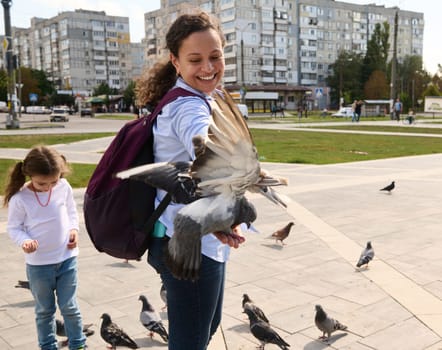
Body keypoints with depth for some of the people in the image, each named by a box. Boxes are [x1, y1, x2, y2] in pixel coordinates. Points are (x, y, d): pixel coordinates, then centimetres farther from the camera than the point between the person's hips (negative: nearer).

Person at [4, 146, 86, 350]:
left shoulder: (64, 187, -8)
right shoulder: (20, 198, -16)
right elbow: (13, 228, -7)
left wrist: (73, 229, -8)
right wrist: (24, 241, -26)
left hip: (67, 258, 2)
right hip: (38, 264, -1)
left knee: (69, 306, 11)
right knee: (44, 310, 15)